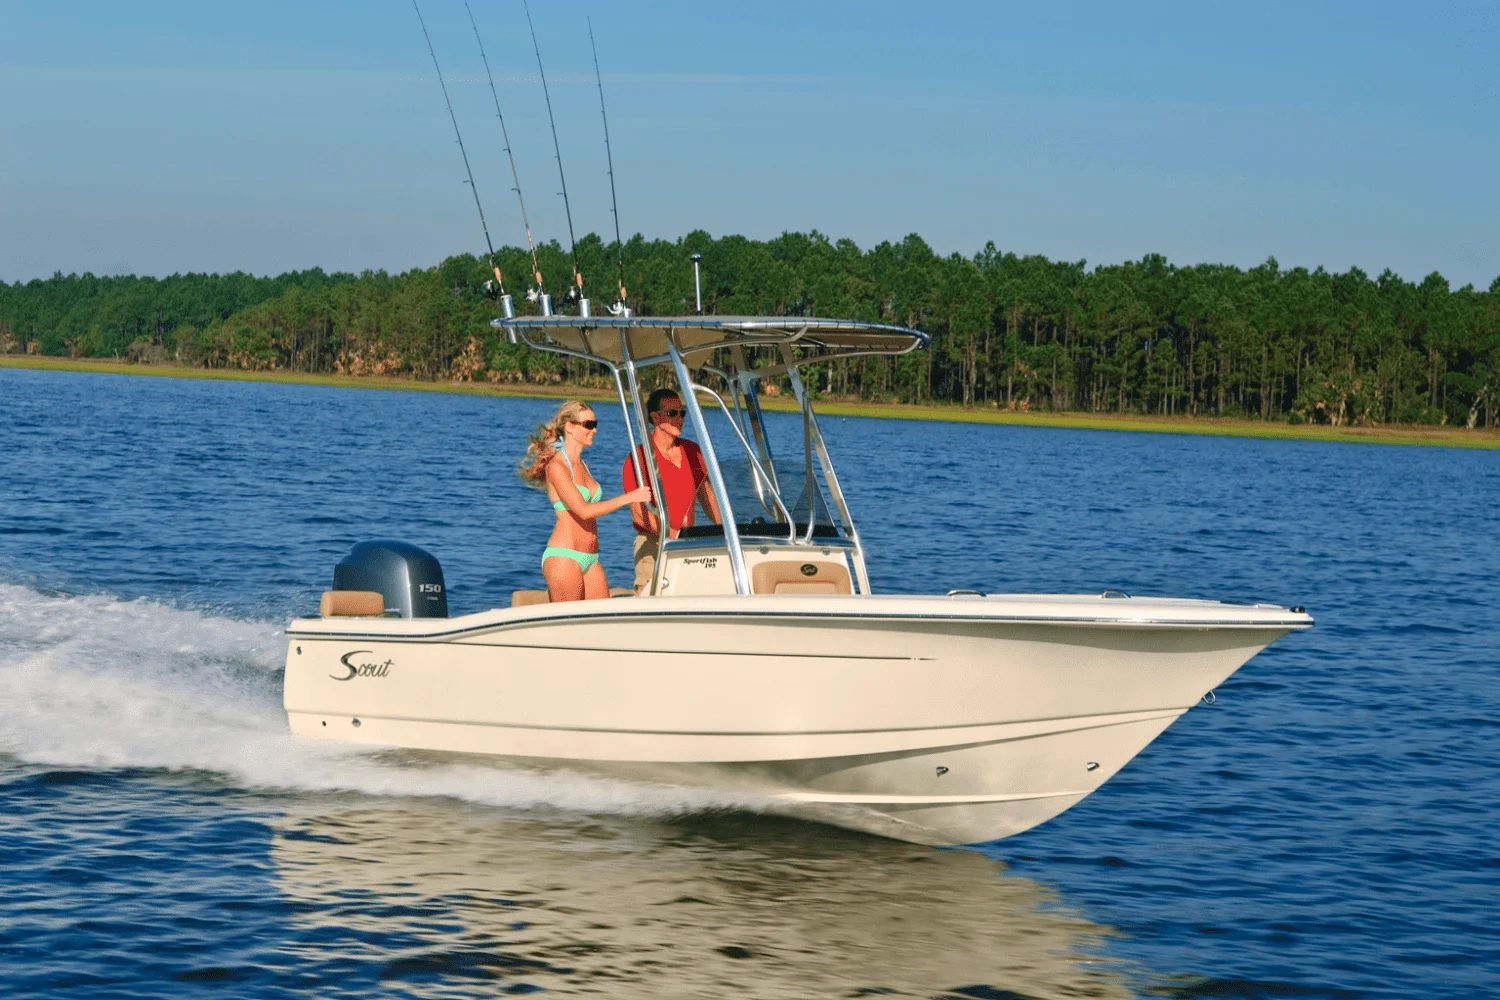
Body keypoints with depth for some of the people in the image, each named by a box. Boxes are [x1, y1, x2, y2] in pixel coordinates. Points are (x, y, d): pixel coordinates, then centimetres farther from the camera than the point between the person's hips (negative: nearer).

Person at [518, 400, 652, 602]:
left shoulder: (582, 466, 17)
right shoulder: (556, 466, -10)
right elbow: (583, 510, -19)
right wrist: (629, 497, -17)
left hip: (591, 560, 8)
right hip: (563, 557, -8)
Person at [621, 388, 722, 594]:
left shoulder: (692, 452, 10)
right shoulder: (639, 458, -8)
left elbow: (707, 496, 20)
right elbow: (639, 513, -14)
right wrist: (675, 536, -25)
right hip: (653, 544, -5)